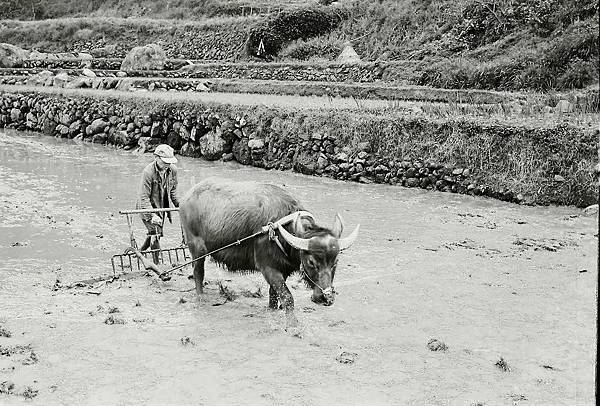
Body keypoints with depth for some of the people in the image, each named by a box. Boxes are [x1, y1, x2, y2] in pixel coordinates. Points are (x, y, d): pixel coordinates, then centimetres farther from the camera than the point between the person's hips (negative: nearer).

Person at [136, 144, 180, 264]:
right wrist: (152, 215, -35)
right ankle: (157, 263, -1)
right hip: (148, 207, -7)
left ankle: (140, 252, 42)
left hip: (162, 207, 7)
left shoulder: (172, 170, -8)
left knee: (156, 232, 17)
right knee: (155, 232, -13)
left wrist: (178, 205, 3)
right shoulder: (148, 172, -27)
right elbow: (143, 197, -27)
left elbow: (173, 191, 10)